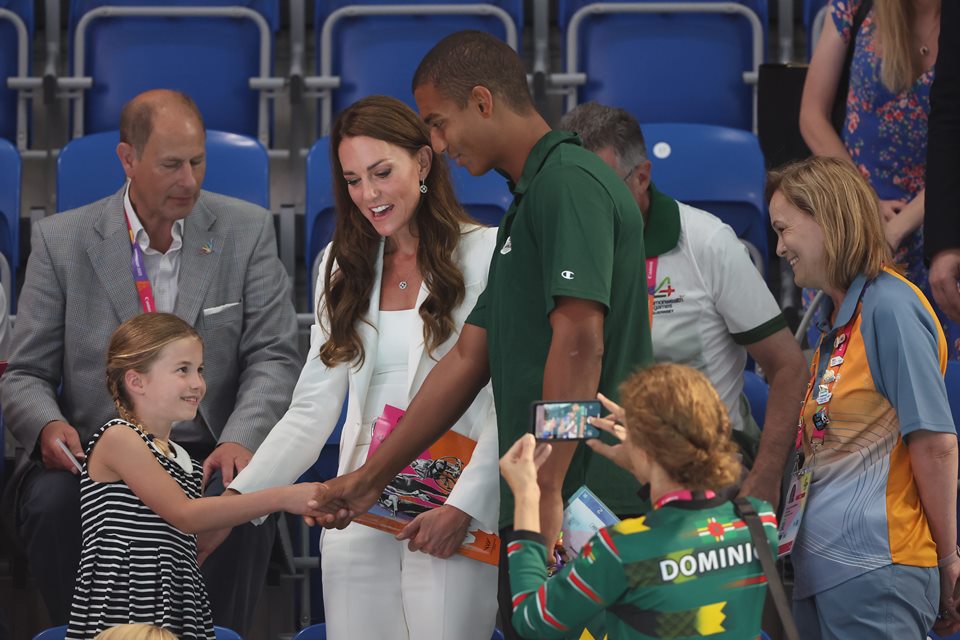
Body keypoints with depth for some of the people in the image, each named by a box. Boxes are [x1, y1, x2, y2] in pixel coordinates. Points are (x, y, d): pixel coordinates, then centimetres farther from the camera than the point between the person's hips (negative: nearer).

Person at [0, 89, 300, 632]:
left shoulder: (248, 231, 6)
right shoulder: (62, 241, 5)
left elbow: (274, 357, 0)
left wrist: (240, 441, -19)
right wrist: (48, 425, -19)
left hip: (208, 455, 0)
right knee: (50, 502, -32)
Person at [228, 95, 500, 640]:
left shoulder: (485, 253, -1)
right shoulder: (343, 267, 15)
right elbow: (311, 414, 12)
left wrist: (465, 507, -17)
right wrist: (235, 500, -1)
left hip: (452, 517, -4)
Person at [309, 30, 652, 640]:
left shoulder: (569, 182, -11)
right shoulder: (527, 202, 21)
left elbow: (578, 342, -21)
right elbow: (469, 358, 24)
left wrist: (548, 491, -23)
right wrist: (371, 477, 25)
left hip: (577, 504, -10)